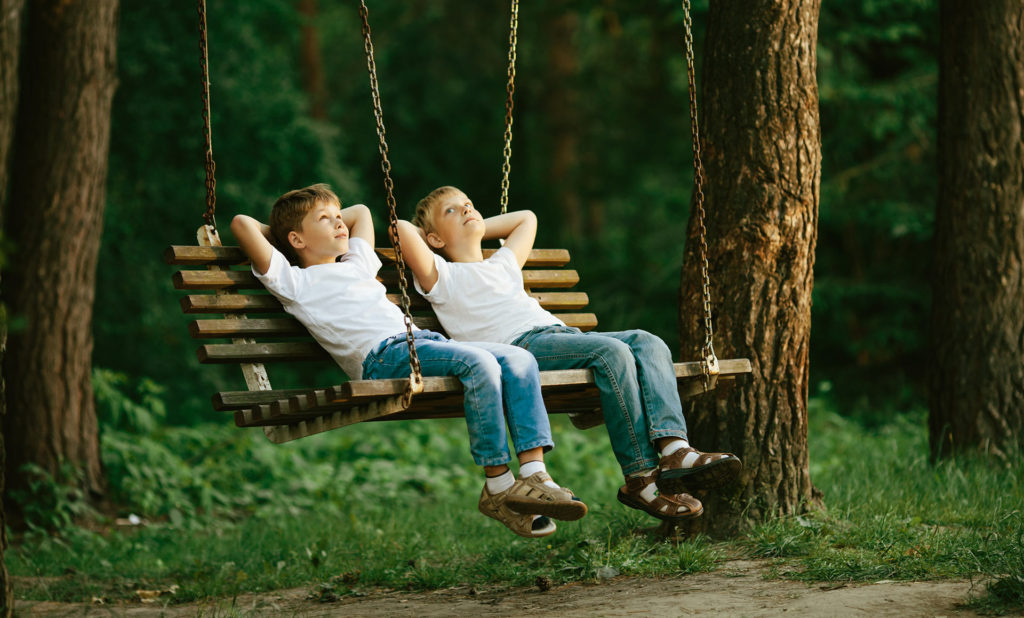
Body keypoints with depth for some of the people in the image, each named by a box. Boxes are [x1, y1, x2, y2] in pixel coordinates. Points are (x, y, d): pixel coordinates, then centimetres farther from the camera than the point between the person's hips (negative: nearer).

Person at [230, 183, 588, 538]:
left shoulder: (357, 266, 33)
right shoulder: (294, 282, 10)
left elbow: (360, 212, 53)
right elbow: (241, 224, 3)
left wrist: (329, 226, 41)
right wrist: (277, 232, 22)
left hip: (424, 340, 8)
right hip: (382, 357, -8)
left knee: (520, 360, -14)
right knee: (479, 364, -31)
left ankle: (534, 473, -22)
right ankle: (498, 487, -27)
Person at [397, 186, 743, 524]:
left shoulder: (503, 264, 38)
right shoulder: (441, 277, 15)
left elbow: (526, 218, 55)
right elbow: (400, 228, 0)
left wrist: (475, 230, 45)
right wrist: (422, 235, 21)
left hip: (563, 333, 8)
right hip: (521, 345, -8)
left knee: (648, 343, -18)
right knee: (611, 351, -31)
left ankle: (674, 448, -38)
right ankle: (640, 476, -32)